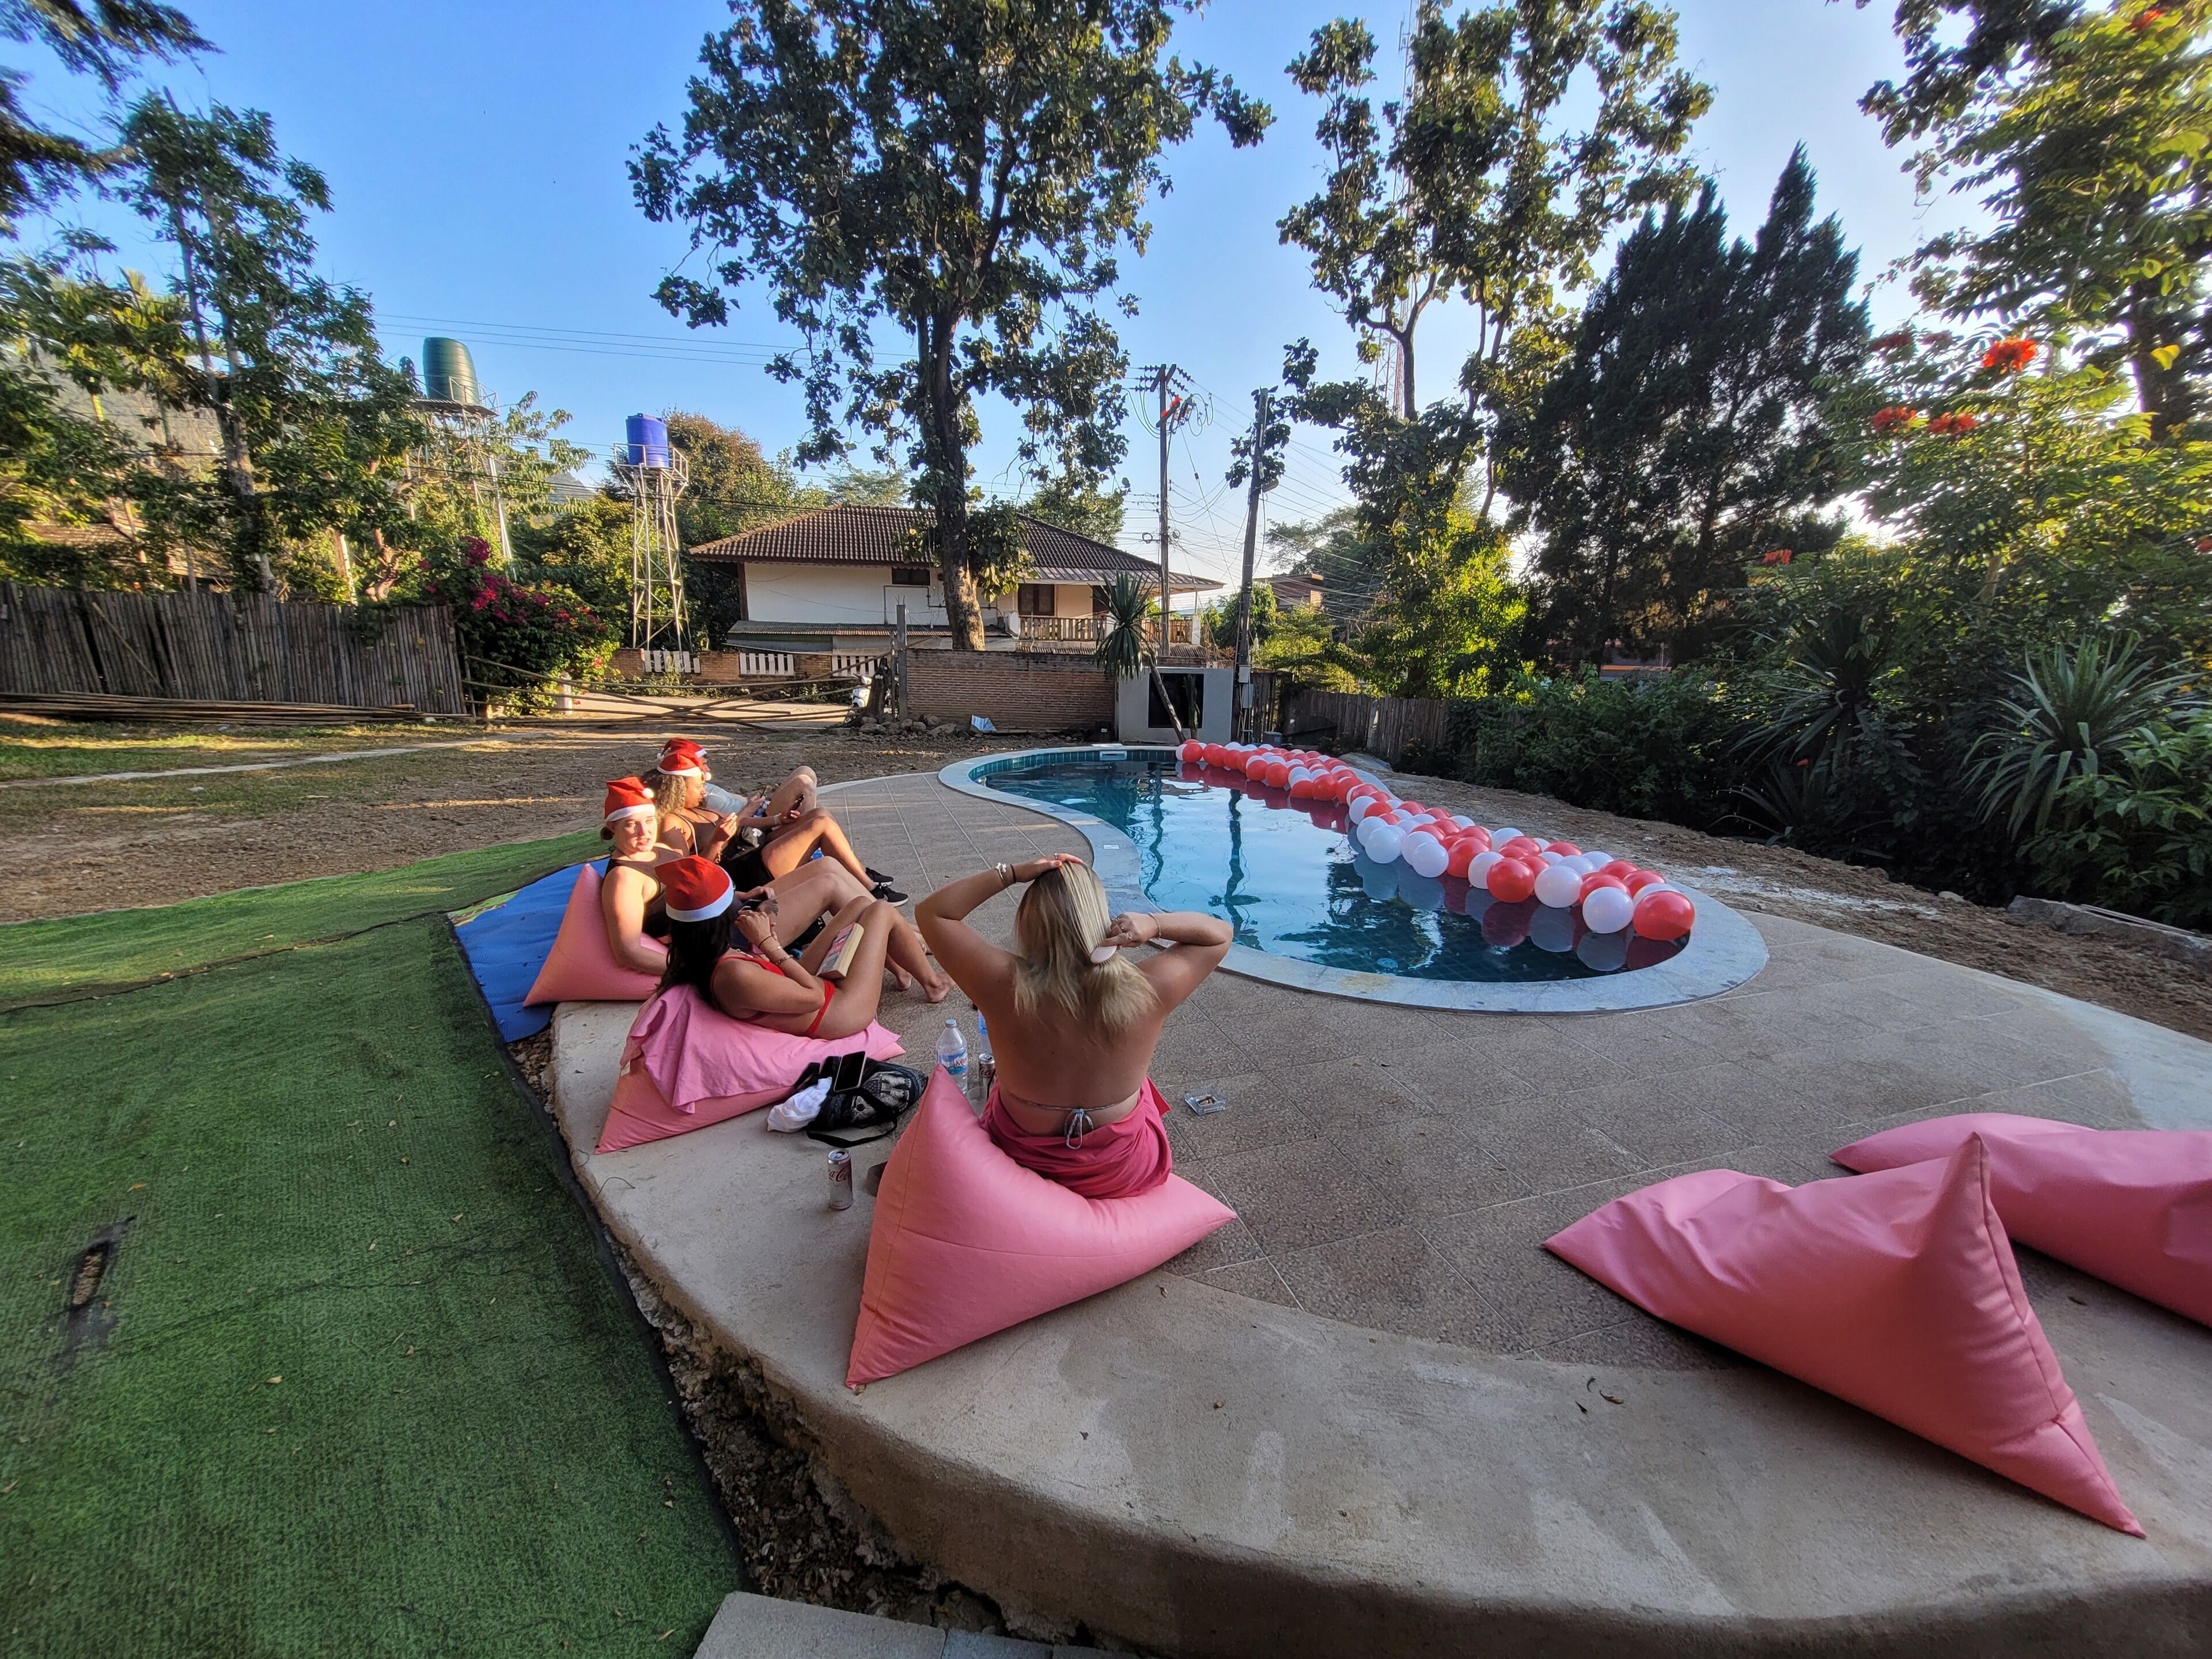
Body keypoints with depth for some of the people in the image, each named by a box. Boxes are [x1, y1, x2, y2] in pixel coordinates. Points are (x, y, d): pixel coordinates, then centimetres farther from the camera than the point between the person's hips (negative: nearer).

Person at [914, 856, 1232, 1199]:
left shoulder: (1005, 985, -30)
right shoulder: (1145, 991, -28)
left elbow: (931, 912, -15)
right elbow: (1220, 934, -10)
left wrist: (1011, 874, -23)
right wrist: (1154, 925, -26)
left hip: (1023, 1161, 0)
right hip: (1123, 1172, 1)